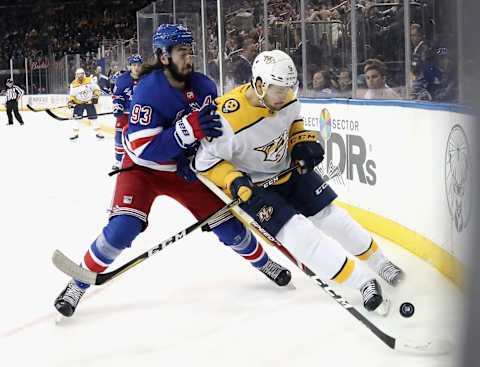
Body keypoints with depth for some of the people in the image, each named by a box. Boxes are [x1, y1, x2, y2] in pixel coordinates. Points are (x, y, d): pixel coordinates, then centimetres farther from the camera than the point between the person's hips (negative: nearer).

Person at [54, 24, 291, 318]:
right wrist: (189, 129, -42)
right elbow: (144, 151, -32)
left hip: (185, 169, 5)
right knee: (124, 228, -23)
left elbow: (215, 125, 6)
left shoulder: (204, 86, -11)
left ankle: (263, 262, 30)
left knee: (227, 222, 4)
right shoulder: (148, 92, -27)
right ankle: (78, 285, -5)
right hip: (143, 170, -4)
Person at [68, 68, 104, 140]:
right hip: (78, 103, 0)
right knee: (76, 117, -5)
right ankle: (75, 133, 6)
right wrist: (70, 101, -13)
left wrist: (96, 96, -15)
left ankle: (98, 132, 10)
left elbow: (96, 89, -1)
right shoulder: (73, 84, -4)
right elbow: (72, 95, 2)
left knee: (93, 117, 0)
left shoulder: (89, 81, -6)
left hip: (89, 102, 0)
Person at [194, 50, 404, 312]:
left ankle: (377, 261, 26)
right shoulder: (229, 118, -32)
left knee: (329, 216, 6)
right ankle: (362, 282, -15)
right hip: (253, 185, -6)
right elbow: (205, 160, -22)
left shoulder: (285, 98, -13)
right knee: (295, 231, -19)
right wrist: (234, 182, -31)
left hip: (290, 170, 6)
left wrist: (303, 142, -5)